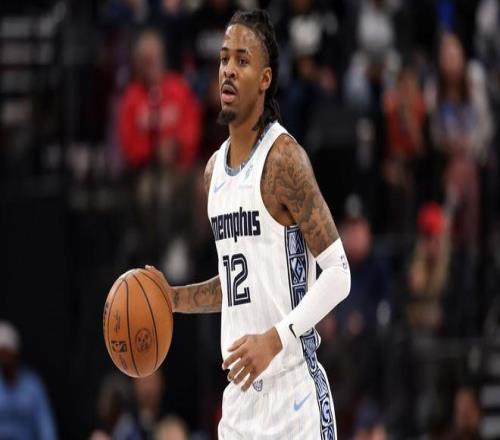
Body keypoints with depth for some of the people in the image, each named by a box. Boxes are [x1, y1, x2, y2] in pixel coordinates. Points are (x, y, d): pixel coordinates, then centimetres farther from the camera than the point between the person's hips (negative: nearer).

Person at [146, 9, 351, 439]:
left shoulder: (283, 158, -11)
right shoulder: (215, 169, 13)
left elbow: (338, 274, -14)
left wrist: (276, 338, -23)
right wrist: (173, 297, 11)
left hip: (291, 393, -7)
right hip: (238, 401, 7)